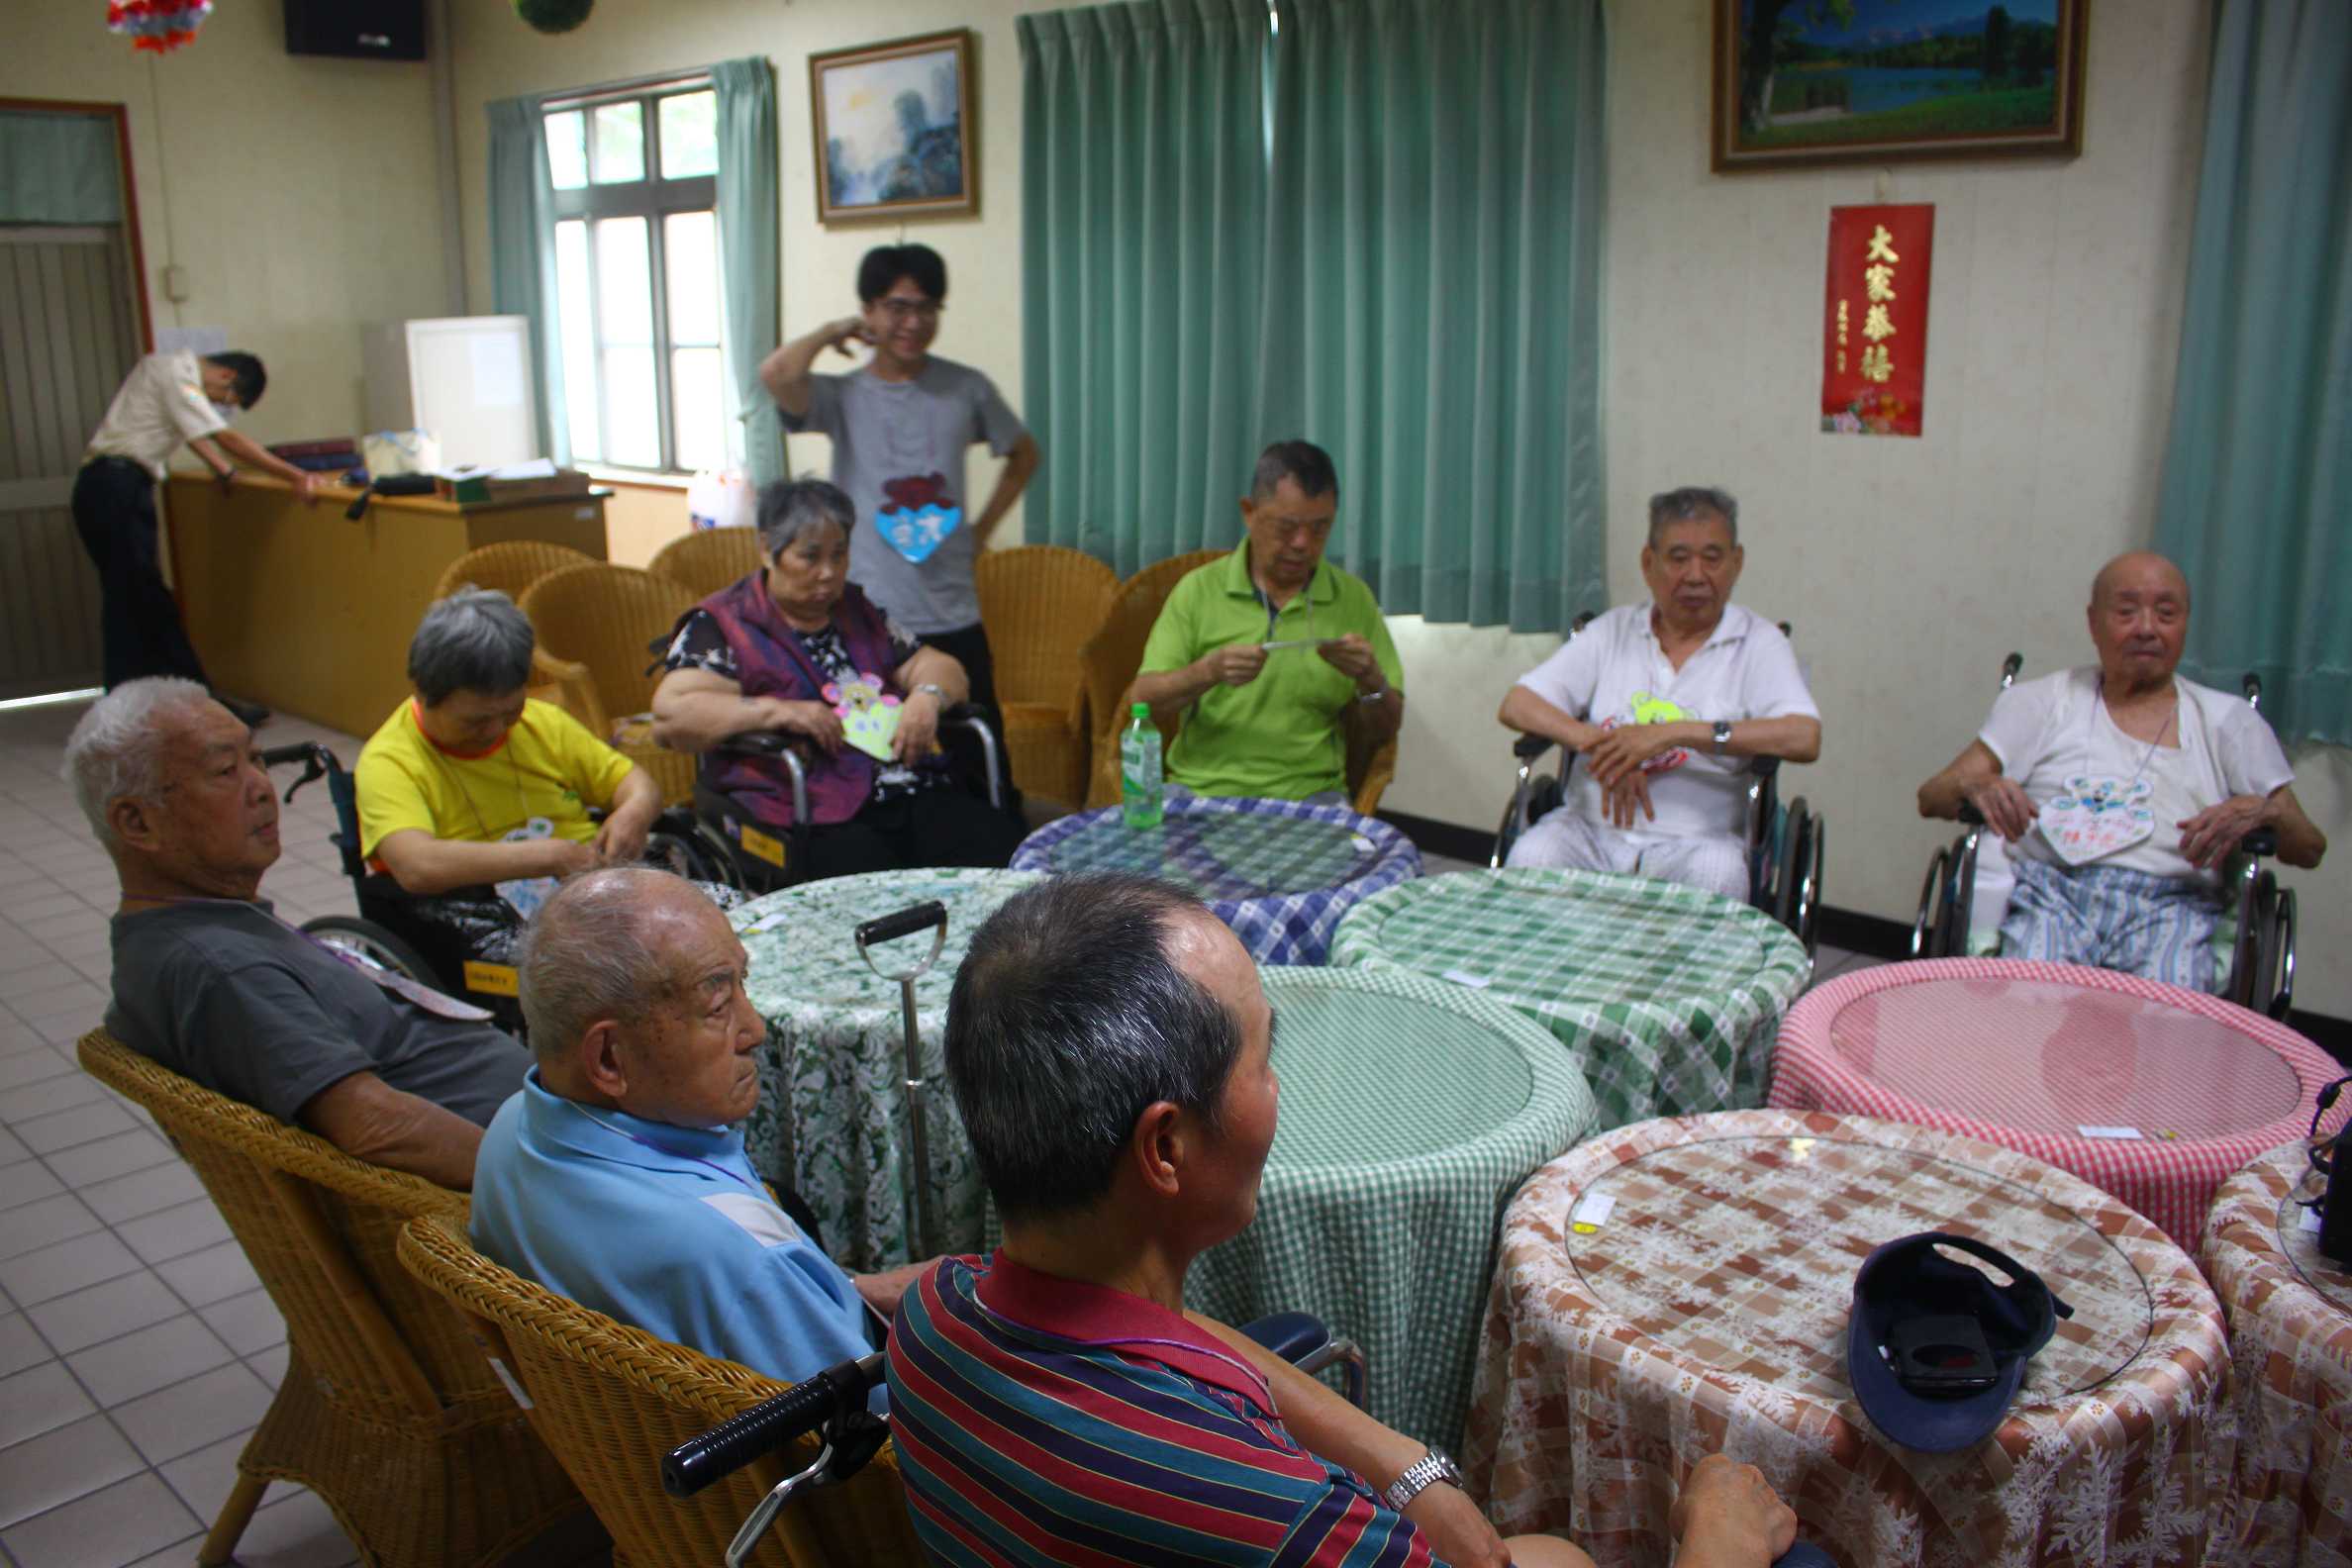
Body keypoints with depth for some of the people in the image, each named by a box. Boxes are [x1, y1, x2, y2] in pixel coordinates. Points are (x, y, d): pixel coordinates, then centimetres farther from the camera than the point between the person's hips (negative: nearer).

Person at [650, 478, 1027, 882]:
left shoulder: (856, 610, 23)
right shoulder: (722, 625, 6)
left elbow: (941, 667, 23)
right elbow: (670, 715, -7)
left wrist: (927, 695, -2)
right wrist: (778, 711, -16)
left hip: (914, 797, 5)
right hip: (812, 817, -5)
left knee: (1004, 847, -22)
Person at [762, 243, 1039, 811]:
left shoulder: (966, 389, 6)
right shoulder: (841, 396, 0)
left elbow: (1023, 454, 22)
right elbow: (777, 374, -21)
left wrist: (984, 527, 12)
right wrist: (833, 332, -3)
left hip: (954, 619, 2)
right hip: (867, 620, -2)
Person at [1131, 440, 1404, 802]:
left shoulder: (1354, 598, 5)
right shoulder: (1198, 589, 3)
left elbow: (1387, 728, 8)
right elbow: (1144, 702, -3)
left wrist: (1370, 679, -13)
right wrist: (1208, 671, -21)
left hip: (1309, 795, 0)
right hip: (1203, 788, 0)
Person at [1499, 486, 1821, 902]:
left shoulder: (1759, 643, 6)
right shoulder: (1612, 631, 13)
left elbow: (1804, 738, -12)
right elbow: (1516, 704, 5)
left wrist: (1675, 733, -20)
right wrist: (1597, 744, -15)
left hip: (1695, 838, -1)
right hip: (1591, 825, 2)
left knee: (1716, 875, -35)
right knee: (1531, 857, -30)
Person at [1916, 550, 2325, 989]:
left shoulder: (2228, 720, 20)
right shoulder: (2041, 702, 18)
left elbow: (2309, 848, 15)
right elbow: (1930, 797, 10)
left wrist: (2261, 811, -8)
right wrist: (1976, 785, -14)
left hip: (2172, 905, 1)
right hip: (2052, 892, 0)